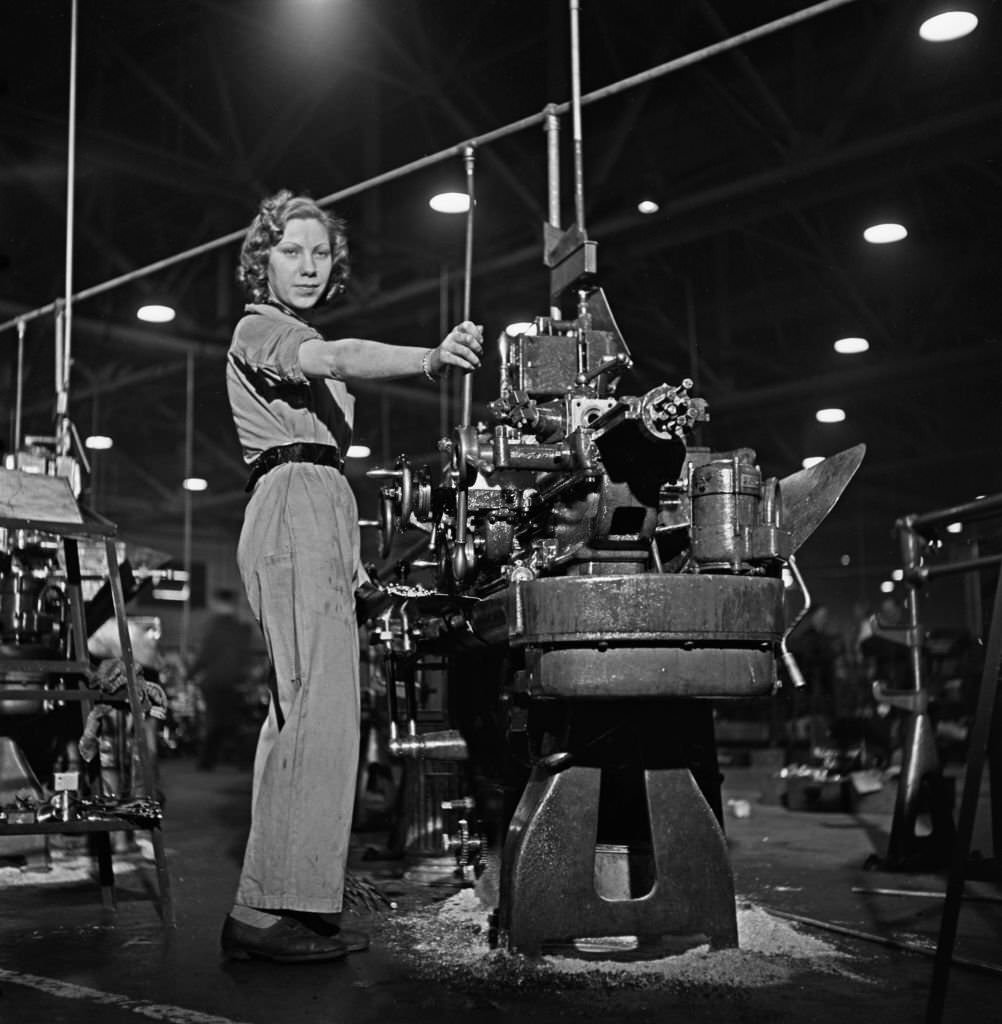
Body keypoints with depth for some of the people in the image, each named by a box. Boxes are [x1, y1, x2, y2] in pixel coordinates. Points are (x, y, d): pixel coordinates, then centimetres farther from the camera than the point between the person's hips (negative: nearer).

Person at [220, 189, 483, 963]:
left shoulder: (300, 342, 29)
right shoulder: (259, 330, -1)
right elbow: (338, 359, -23)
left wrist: (349, 552, 21)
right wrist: (431, 358, -39)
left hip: (322, 520, 10)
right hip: (293, 513, -10)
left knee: (300, 706, 6)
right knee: (321, 705, -19)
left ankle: (272, 907, 10)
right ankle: (270, 908, -20)